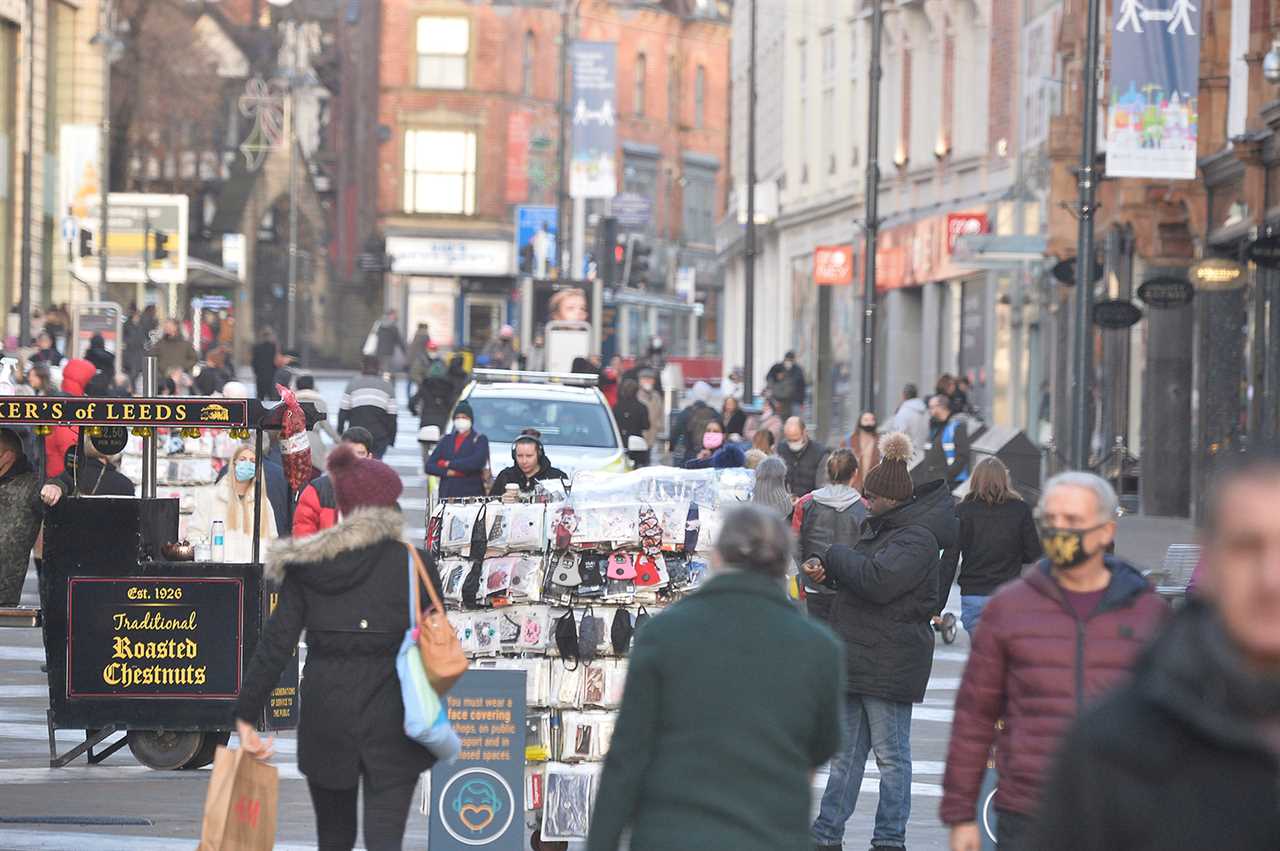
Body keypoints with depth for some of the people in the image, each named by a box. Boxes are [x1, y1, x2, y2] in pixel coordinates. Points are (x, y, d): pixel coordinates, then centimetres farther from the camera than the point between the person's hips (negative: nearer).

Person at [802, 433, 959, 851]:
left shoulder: (915, 538, -16)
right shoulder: (883, 527, 15)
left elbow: (879, 580, -29)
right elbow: (860, 575, 25)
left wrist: (835, 557, -13)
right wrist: (827, 570, 3)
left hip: (890, 662, -10)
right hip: (858, 658, 10)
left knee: (891, 753, -2)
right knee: (846, 751, 13)